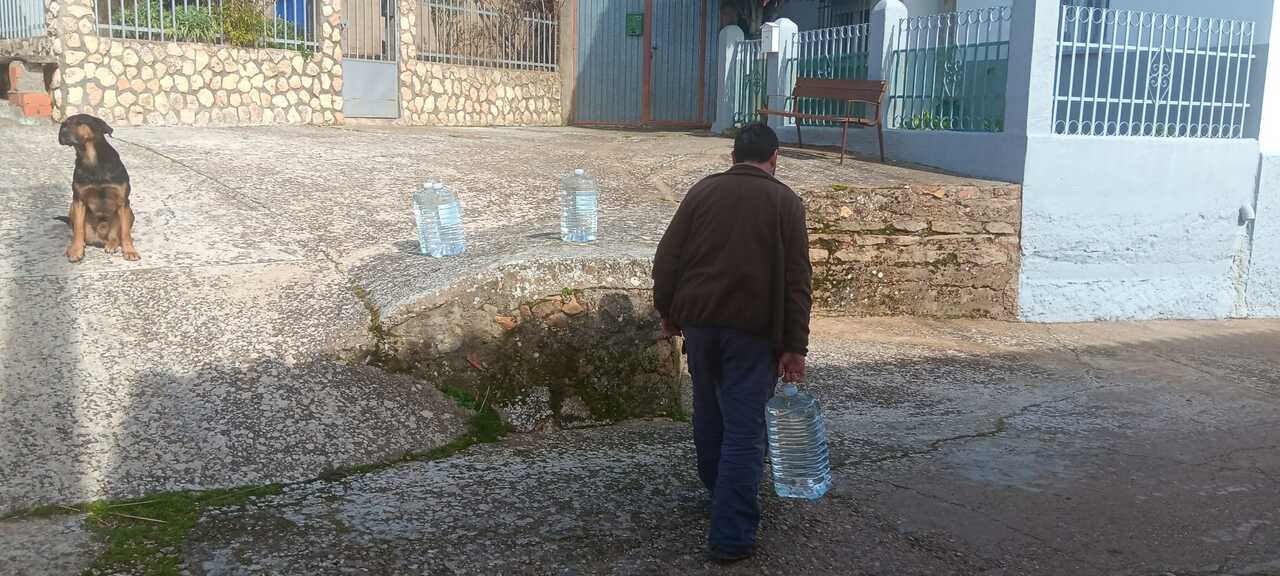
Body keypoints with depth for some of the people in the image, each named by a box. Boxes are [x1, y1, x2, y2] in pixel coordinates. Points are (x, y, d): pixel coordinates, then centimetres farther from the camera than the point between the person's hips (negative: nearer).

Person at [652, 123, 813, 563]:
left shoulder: (702, 191, 6)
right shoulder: (785, 201, 0)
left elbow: (666, 258, 5)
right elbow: (798, 280, -6)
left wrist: (668, 312, 16)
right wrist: (795, 346, -4)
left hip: (699, 320, 3)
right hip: (754, 329, -3)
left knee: (709, 410, 22)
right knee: (744, 428, -1)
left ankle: (717, 490, 42)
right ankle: (732, 536, -2)